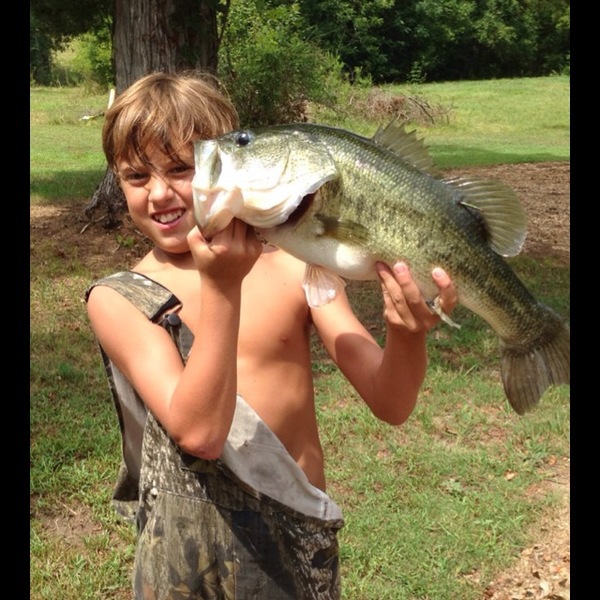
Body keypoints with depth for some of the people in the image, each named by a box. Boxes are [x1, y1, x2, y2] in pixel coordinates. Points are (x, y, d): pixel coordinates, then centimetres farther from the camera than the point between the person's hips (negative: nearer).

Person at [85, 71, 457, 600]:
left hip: (302, 533, 1)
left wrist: (407, 333, -30)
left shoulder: (294, 268, -6)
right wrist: (220, 289, -28)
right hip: (190, 543, 0)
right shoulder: (119, 299, -8)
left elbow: (390, 404, -10)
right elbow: (199, 432, -21)